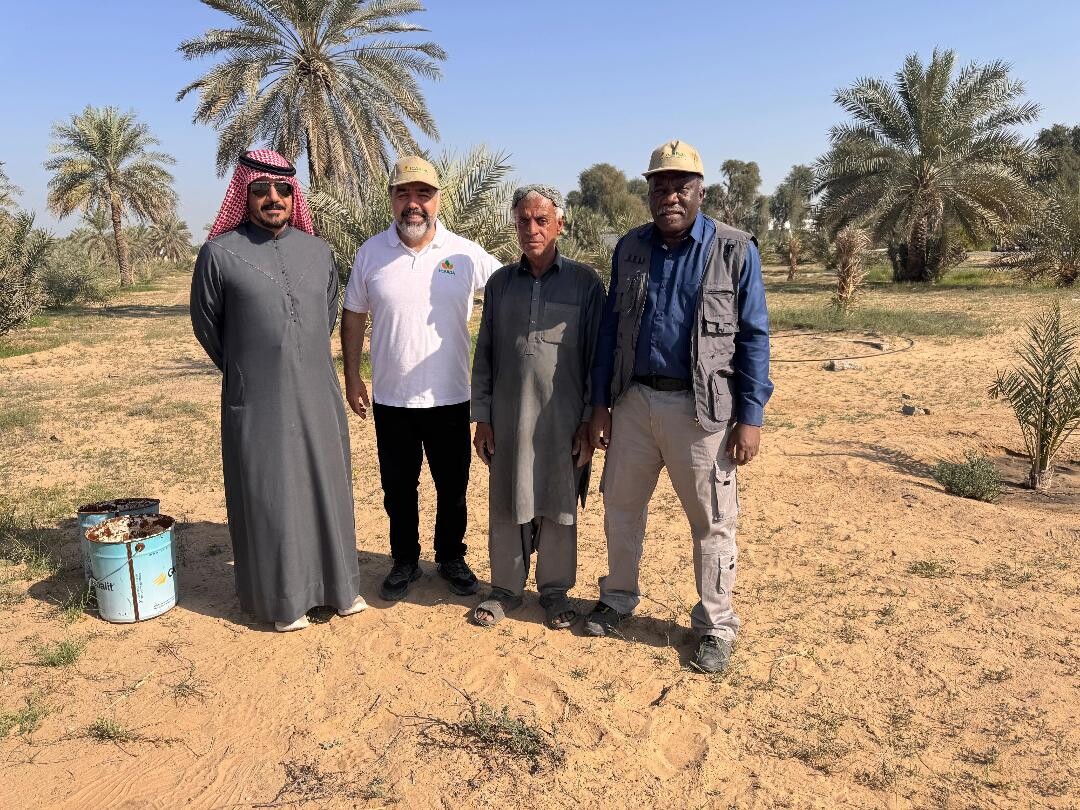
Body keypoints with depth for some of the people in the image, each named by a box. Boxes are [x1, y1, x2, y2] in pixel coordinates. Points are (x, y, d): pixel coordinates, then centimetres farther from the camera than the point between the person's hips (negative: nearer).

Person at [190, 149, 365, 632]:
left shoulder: (316, 251, 6)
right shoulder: (220, 253, -5)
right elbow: (205, 323, 6)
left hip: (317, 396, 4)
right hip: (257, 402, -3)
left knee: (326, 489, 12)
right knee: (269, 499, 6)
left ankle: (338, 584, 29)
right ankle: (283, 598, 22)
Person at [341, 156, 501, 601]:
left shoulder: (466, 254, -5)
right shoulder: (371, 253, -1)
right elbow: (353, 317, 6)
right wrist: (352, 376, 4)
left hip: (450, 398, 0)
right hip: (390, 399, 1)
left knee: (453, 486, 13)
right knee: (398, 488, 13)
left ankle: (451, 558, 33)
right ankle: (404, 562, 32)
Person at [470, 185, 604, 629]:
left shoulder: (585, 282, -1)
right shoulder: (500, 283, 7)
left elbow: (596, 356, -1)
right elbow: (484, 355, 9)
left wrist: (589, 421, -4)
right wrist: (481, 417, 5)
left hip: (563, 419, -2)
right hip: (508, 417, 2)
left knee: (559, 506, 9)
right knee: (506, 505, 10)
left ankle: (555, 589, 27)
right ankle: (506, 587, 27)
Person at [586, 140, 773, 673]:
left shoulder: (735, 251, -4)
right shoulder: (630, 248, 7)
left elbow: (753, 337, -4)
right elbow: (611, 328, 10)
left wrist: (750, 416, -9)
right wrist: (600, 404, 6)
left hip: (702, 407, -4)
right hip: (634, 401, 4)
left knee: (712, 522, 6)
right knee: (621, 506, 16)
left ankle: (715, 627, 24)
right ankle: (618, 598, 38)